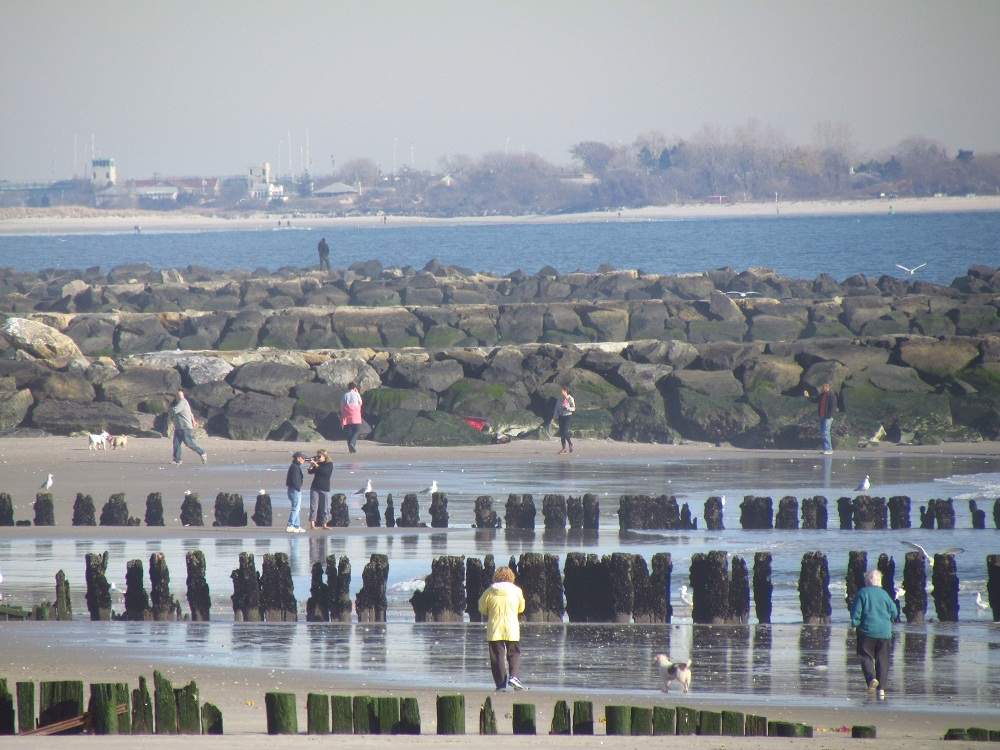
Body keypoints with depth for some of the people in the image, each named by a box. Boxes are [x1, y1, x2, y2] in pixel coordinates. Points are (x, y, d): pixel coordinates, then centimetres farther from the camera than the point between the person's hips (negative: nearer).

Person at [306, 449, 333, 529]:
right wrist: (311, 465, -15)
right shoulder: (317, 464, 8)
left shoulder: (329, 465, -1)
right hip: (315, 488, 2)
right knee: (313, 506, -6)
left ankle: (323, 524, 8)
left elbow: (324, 471, -18)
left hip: (325, 489, -2)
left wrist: (315, 465, -22)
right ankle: (312, 523, -11)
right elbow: (310, 471, 0)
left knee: (324, 507, 1)